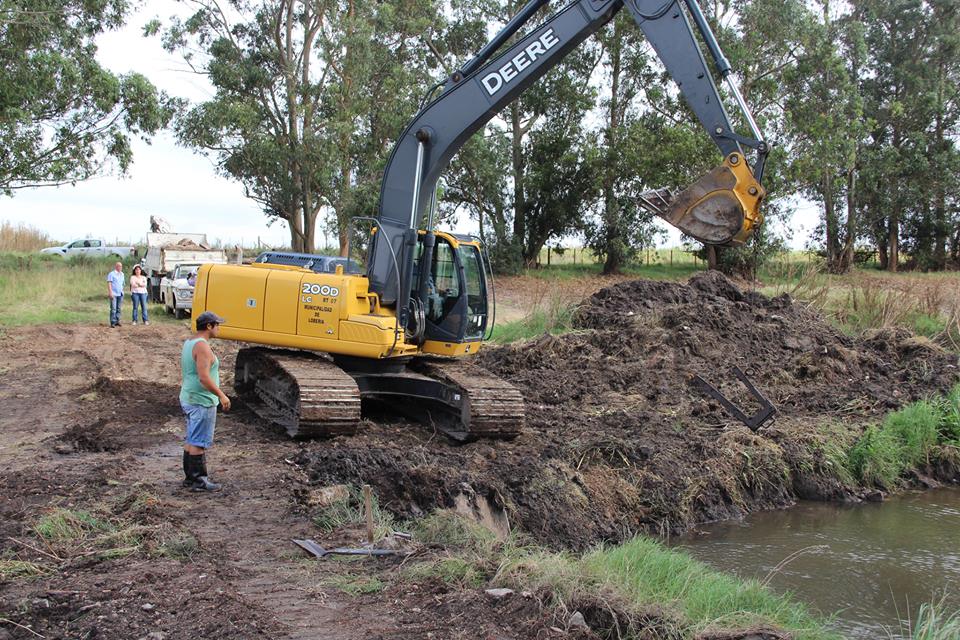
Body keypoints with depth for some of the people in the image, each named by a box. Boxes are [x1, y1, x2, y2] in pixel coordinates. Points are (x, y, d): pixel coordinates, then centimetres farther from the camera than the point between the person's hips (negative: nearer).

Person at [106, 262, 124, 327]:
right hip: (114, 294, -6)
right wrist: (110, 292, -17)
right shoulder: (111, 274, -5)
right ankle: (112, 322, -8)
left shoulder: (122, 274, 15)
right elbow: (109, 283, -10)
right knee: (113, 309, -9)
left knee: (118, 308, 8)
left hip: (120, 294, 6)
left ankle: (117, 321, 13)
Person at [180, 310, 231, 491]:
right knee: (198, 442, -2)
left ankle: (190, 477, 25)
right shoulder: (202, 346, -20)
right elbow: (204, 378, -27)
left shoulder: (188, 343, 11)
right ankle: (199, 480, 4)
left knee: (191, 440, 16)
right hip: (201, 402, -10)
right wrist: (221, 395, -19)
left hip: (188, 398, 10)